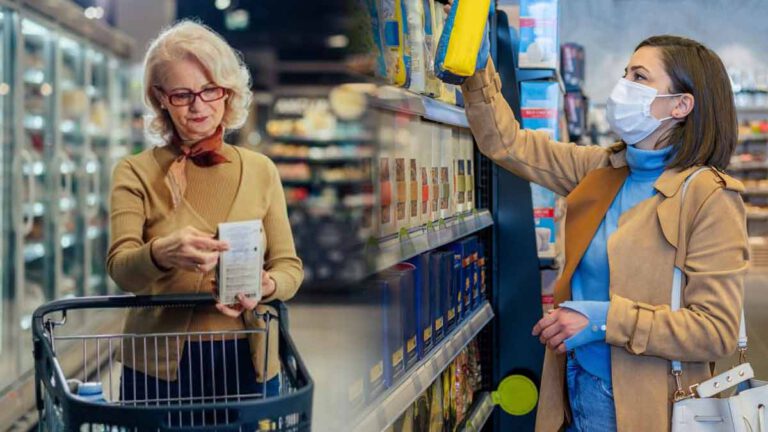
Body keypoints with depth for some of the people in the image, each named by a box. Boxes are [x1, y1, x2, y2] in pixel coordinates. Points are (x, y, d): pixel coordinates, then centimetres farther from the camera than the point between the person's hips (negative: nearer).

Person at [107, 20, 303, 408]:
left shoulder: (261, 171, 6)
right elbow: (120, 267, -13)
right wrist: (161, 254, -35)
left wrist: (266, 285, -19)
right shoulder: (136, 172, 0)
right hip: (161, 365, -2)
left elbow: (289, 265, 5)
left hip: (248, 362, 2)